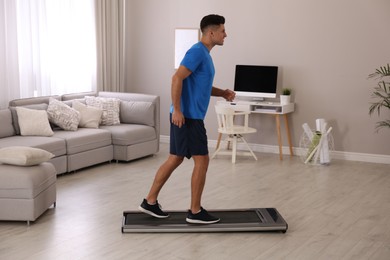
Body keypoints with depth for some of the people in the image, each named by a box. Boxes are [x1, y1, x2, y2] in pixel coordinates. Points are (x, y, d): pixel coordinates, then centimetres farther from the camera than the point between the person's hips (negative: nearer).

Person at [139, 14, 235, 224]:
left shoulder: (204, 54, 17)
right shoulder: (197, 51, -15)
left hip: (189, 116, 10)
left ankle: (150, 202, 19)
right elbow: (177, 78, -23)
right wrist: (177, 109, -25)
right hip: (187, 116, -10)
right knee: (202, 161, -4)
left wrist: (223, 93, 13)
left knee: (175, 160, 13)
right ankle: (195, 212, 4)